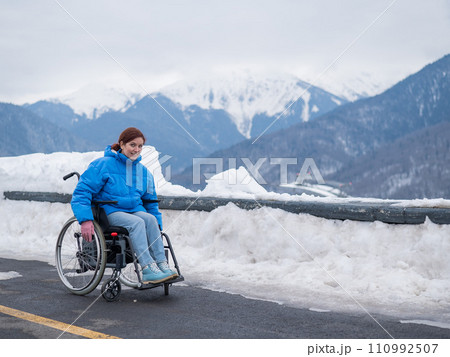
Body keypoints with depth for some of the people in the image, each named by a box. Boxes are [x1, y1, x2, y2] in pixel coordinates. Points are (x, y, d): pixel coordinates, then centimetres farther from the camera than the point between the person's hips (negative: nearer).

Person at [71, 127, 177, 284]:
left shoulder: (144, 172, 14)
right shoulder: (104, 165, -4)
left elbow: (151, 201, 25)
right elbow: (81, 192, -8)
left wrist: (157, 225, 11)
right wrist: (85, 219, -22)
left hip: (135, 210, 5)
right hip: (110, 212, -5)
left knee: (151, 219, -28)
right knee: (137, 223, -33)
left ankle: (162, 265, -32)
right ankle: (148, 269, -40)